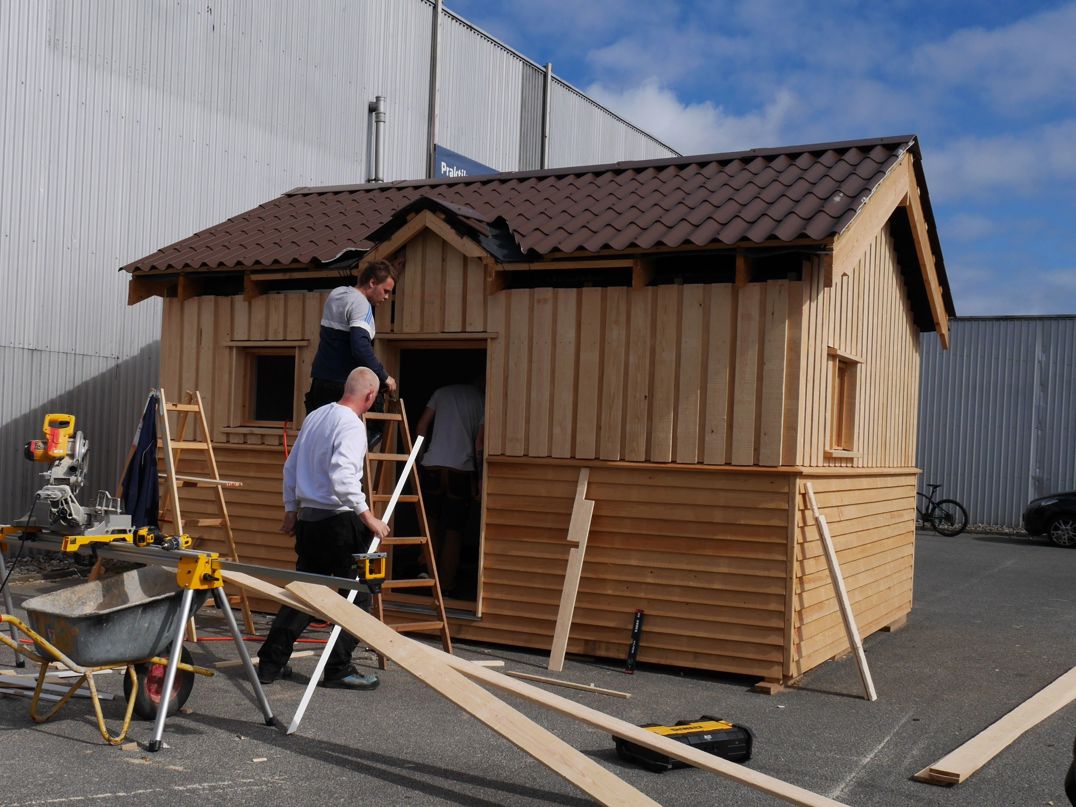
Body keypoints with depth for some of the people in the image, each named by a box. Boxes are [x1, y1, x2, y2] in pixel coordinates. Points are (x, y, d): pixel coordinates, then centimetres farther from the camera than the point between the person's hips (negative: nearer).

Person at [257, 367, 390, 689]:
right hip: (340, 519, -8)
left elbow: (291, 467, 18)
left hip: (308, 518, 8)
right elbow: (343, 477, -26)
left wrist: (291, 510, 26)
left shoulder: (314, 417, 12)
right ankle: (339, 669, 6)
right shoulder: (351, 425, -14)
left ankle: (270, 663, 18)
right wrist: (368, 516, -22)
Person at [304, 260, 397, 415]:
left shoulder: (336, 293, 14)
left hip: (320, 379, 9)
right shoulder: (361, 304, -14)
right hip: (342, 385, -9)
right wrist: (384, 376, -19)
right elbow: (361, 348, -26)